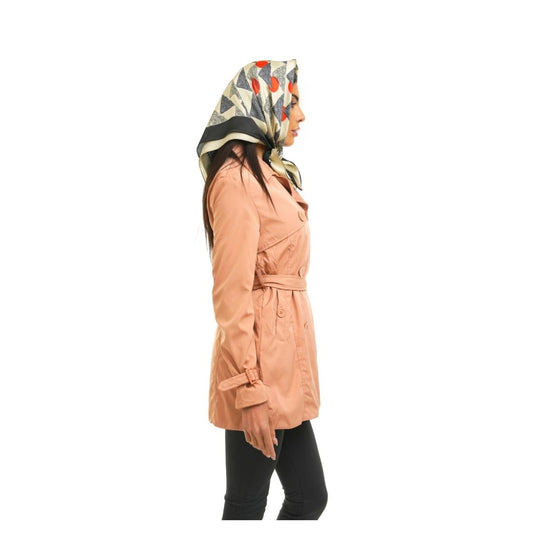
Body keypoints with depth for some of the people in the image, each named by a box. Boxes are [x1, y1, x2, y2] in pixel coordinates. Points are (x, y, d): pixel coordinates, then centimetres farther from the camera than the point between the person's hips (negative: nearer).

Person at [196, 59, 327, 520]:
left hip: (286, 363, 9)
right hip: (262, 366, -9)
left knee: (310, 497, 15)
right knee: (247, 505, 6)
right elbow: (232, 293, -18)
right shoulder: (237, 179, -14)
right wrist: (249, 391, -18)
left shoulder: (271, 174, 15)